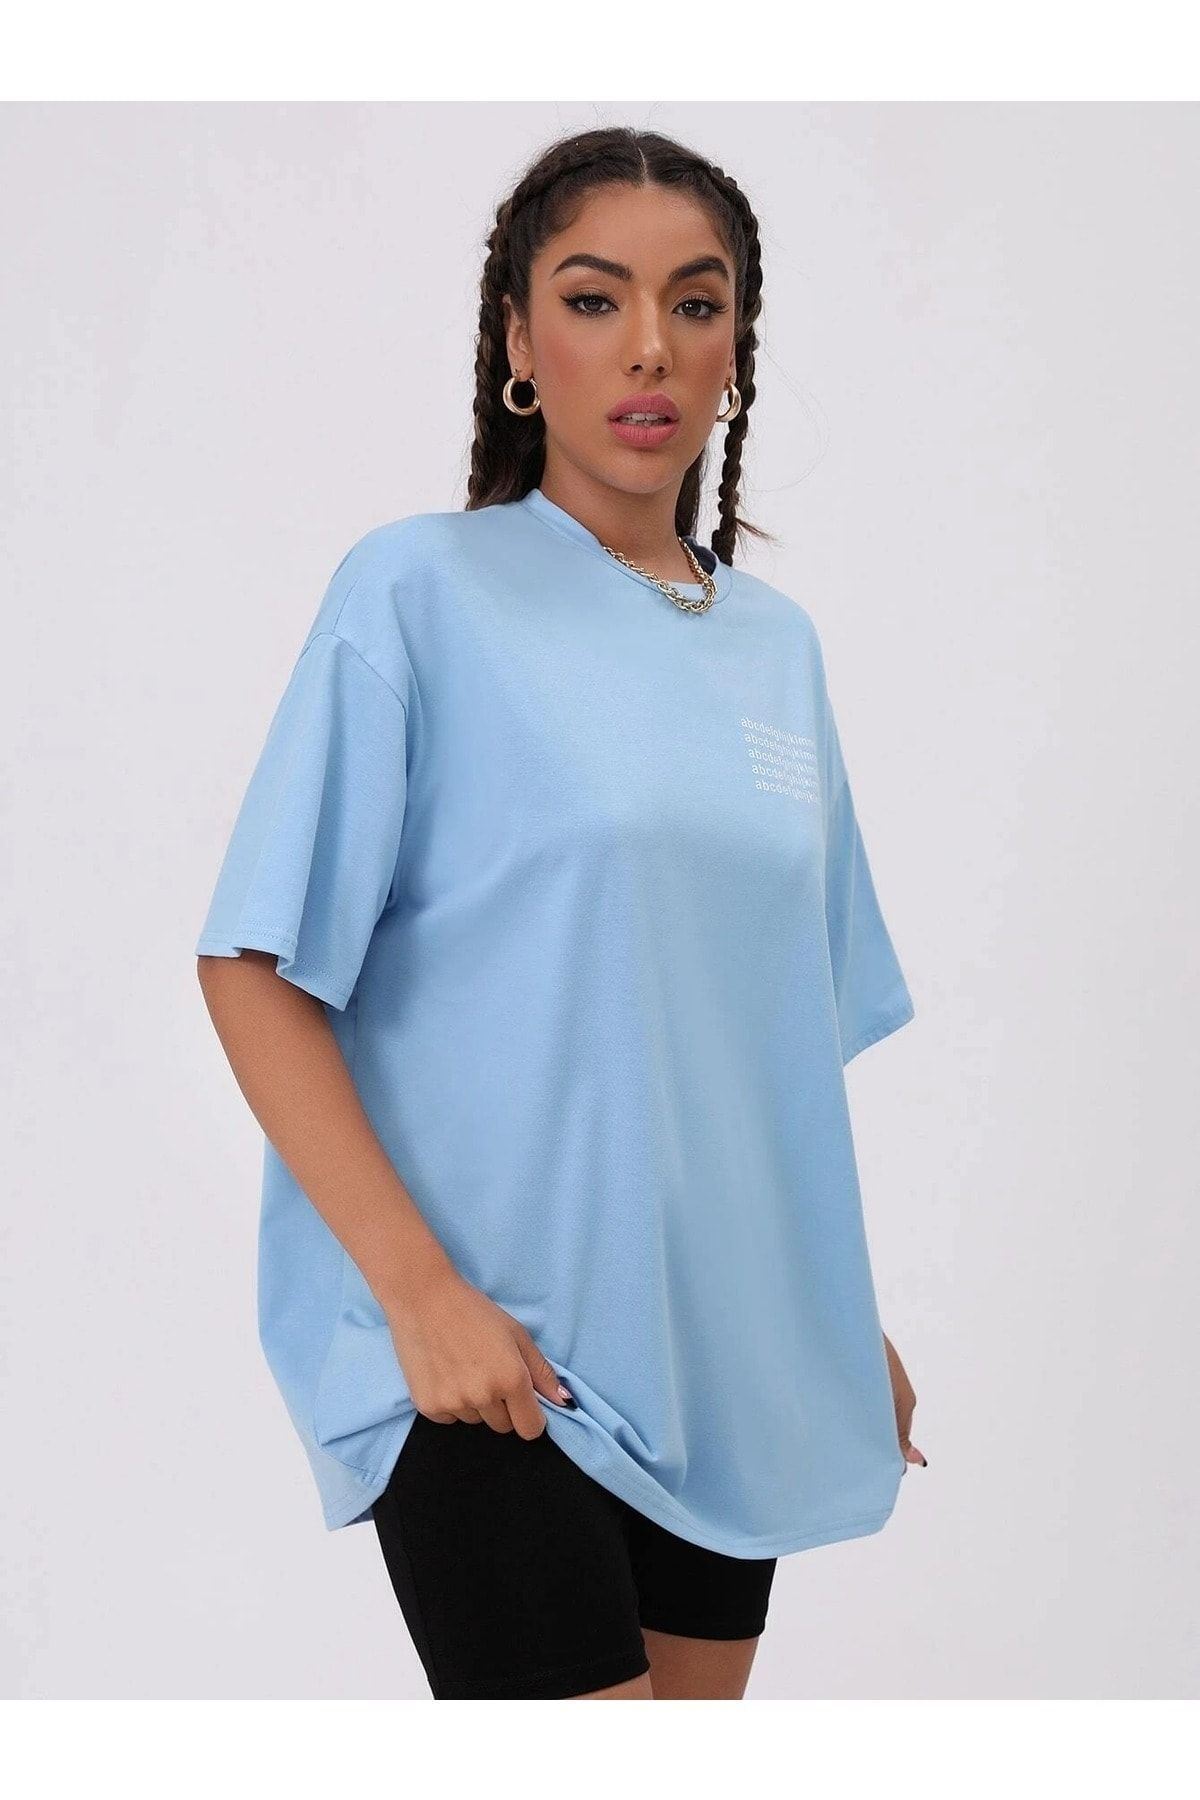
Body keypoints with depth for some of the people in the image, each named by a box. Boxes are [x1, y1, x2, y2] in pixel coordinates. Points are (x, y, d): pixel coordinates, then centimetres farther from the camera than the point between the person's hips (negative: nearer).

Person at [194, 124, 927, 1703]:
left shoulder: (778, 642, 12)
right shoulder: (421, 592, -5)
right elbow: (255, 967, -10)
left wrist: (848, 1321, 18)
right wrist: (421, 1290, -18)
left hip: (728, 1359, 6)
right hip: (492, 1359, -6)